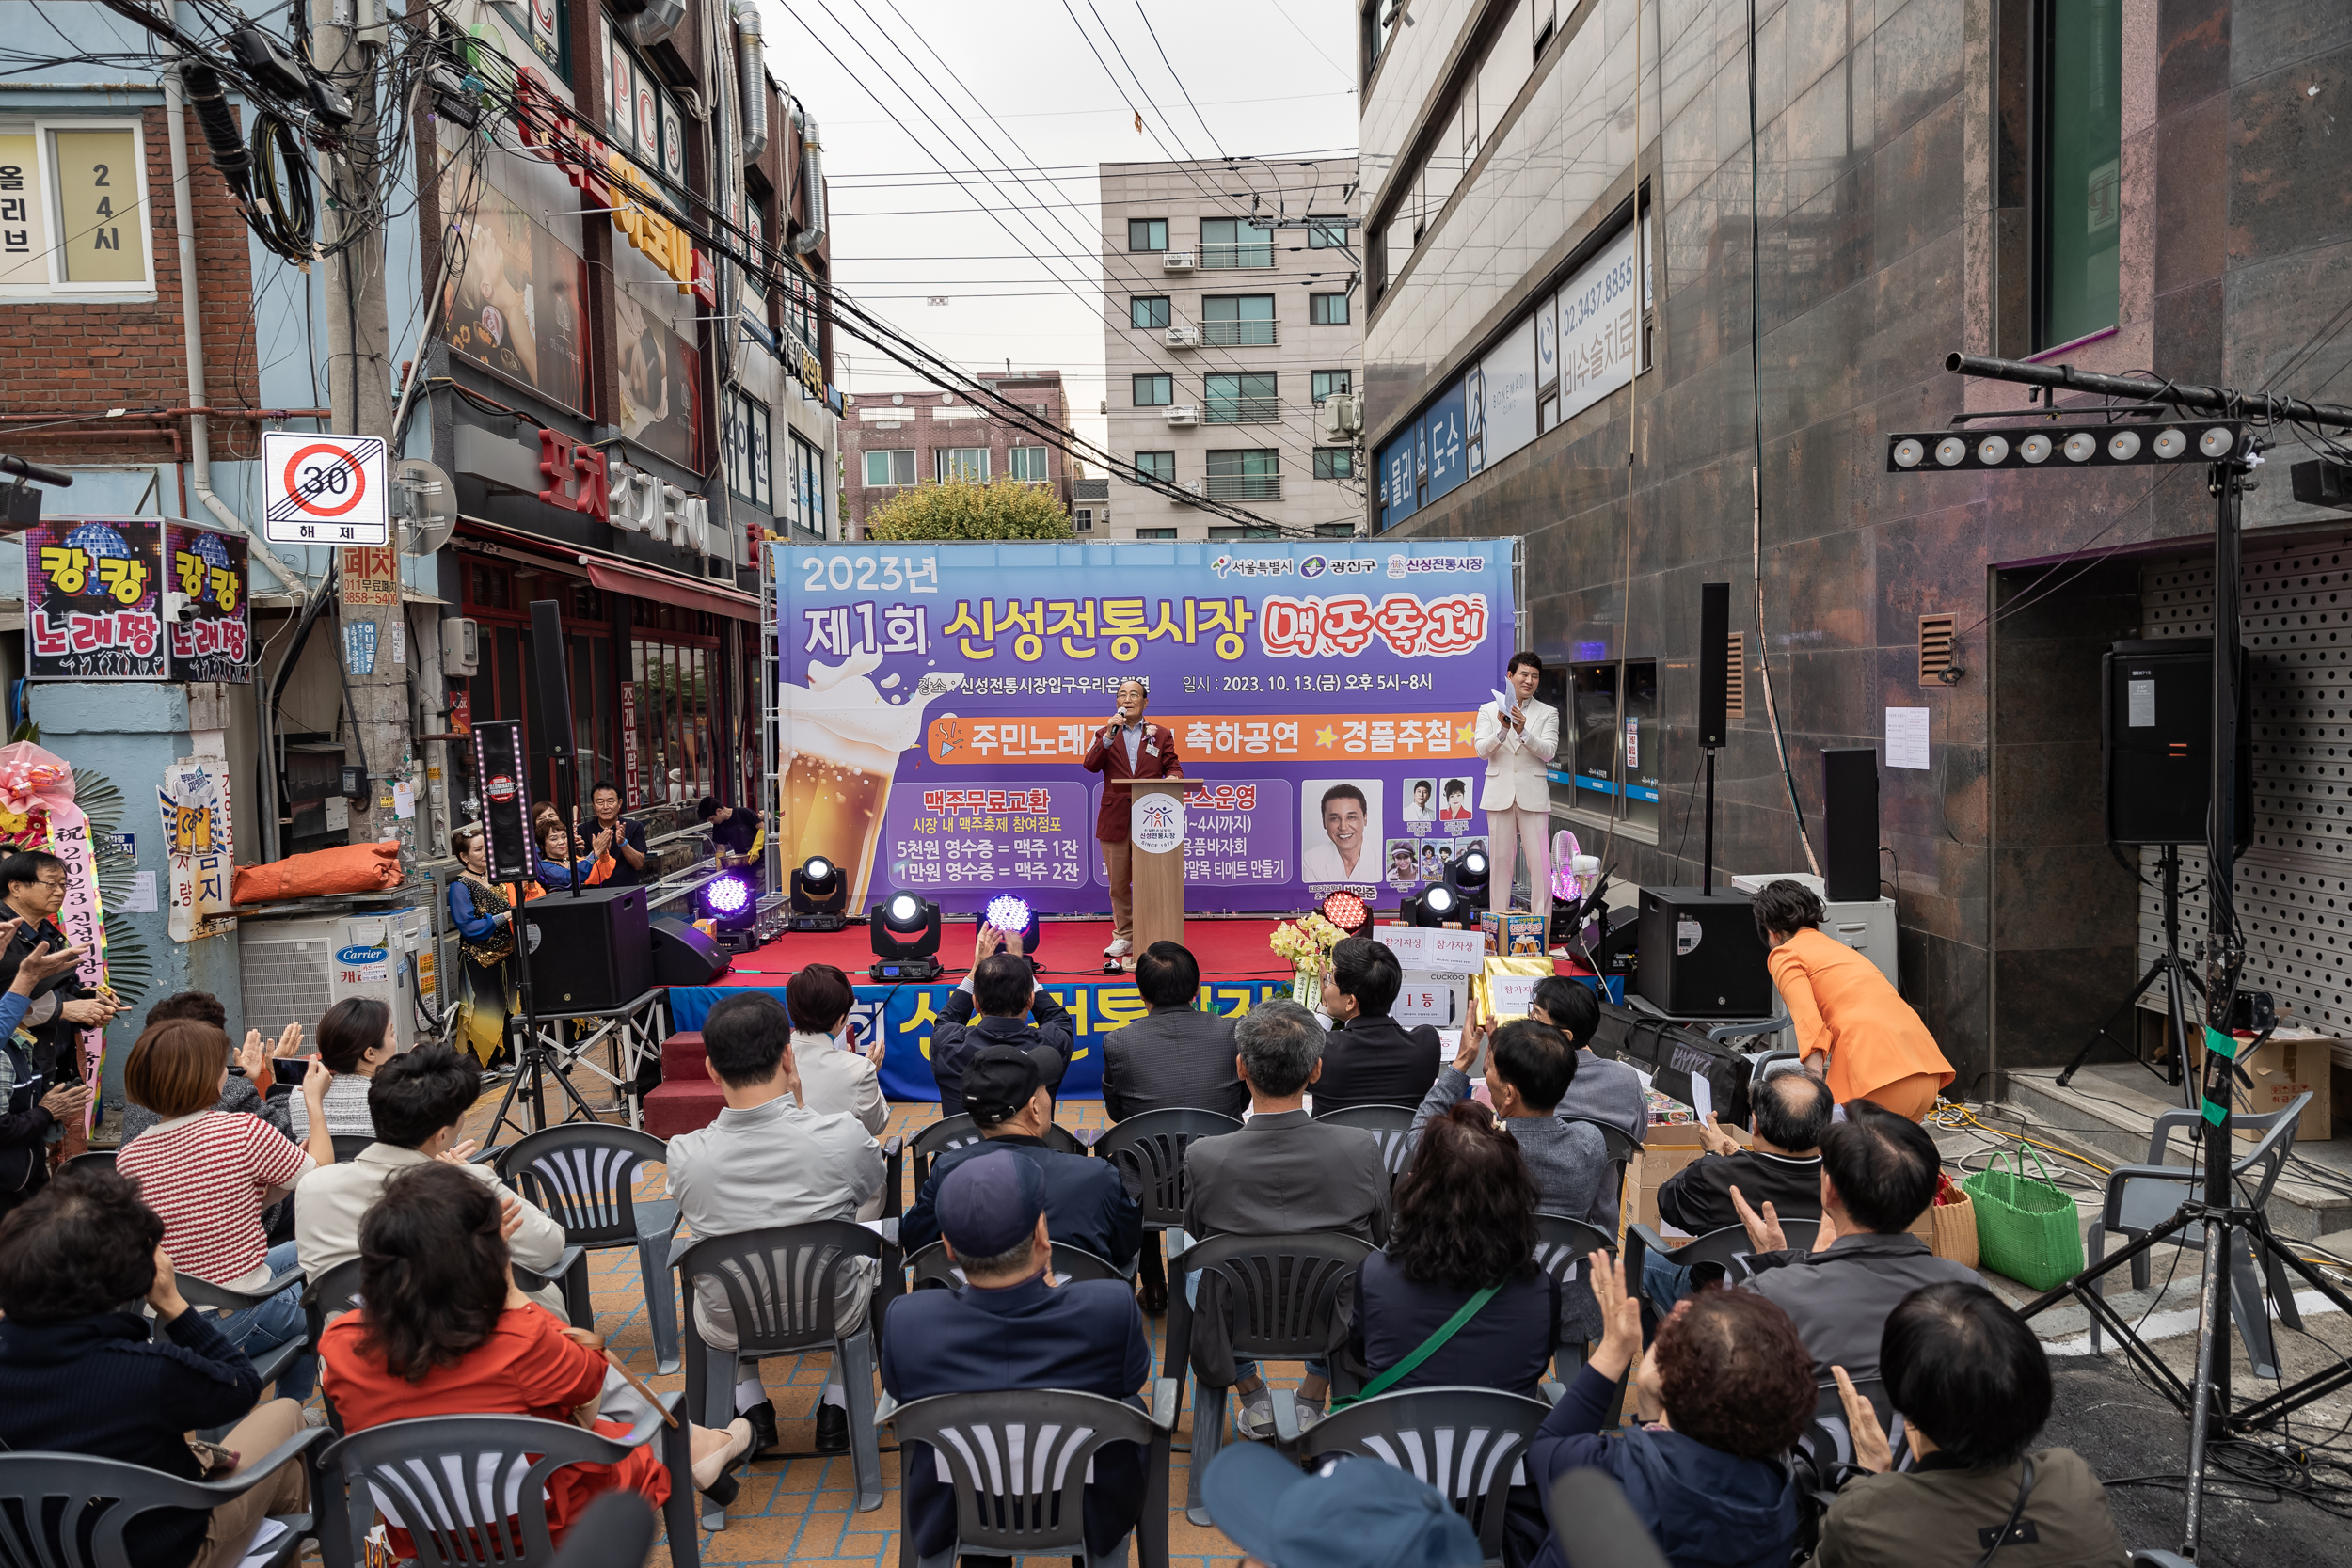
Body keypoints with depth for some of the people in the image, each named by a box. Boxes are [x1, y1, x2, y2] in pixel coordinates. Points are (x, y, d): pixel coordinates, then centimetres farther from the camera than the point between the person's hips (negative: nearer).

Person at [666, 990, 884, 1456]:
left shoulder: (684, 1155, -23)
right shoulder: (844, 1134, -26)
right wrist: (797, 1104, -2)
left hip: (729, 1329, 1)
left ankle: (750, 1409, 33)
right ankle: (837, 1404, 31)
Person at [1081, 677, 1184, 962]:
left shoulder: (1161, 734, 12)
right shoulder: (1105, 734, 12)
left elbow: (1173, 766, 7)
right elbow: (1091, 765, -3)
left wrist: (1172, 777, -16)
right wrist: (1109, 735, -13)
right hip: (1114, 819, 1)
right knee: (1118, 882, 7)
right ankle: (1123, 936, 18)